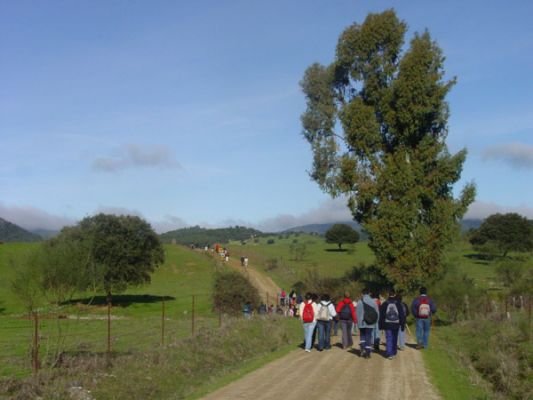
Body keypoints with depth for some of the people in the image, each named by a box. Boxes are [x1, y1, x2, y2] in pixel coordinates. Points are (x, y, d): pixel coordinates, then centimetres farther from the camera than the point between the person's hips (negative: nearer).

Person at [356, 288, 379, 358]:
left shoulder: (360, 301, -7)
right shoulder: (373, 302, 1)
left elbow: (358, 313, -8)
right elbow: (377, 313, 4)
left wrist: (358, 322, 0)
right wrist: (376, 322, 13)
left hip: (362, 323, -1)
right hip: (370, 323, 2)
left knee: (362, 335, 16)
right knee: (369, 337, 8)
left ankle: (363, 348, -3)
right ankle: (368, 352, 8)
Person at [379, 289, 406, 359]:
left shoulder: (385, 304, -2)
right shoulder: (398, 304, -1)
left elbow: (381, 315, 2)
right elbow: (402, 315, 1)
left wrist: (381, 325, 8)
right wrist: (402, 324, 6)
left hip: (387, 325, -1)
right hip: (396, 324, 1)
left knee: (389, 339, -1)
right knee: (395, 339, 16)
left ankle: (389, 354, -12)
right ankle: (394, 352, 27)